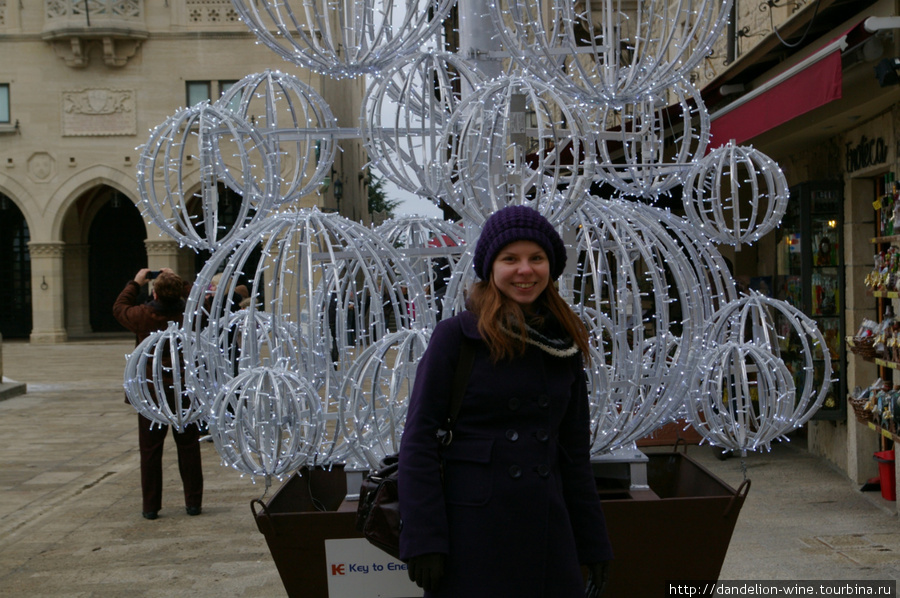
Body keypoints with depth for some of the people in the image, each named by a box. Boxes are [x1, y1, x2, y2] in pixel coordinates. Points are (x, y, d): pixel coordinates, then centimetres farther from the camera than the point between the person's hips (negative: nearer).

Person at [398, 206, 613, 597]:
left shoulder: (564, 344, 9)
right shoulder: (456, 336, -6)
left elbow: (574, 451, 14)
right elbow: (419, 440, -8)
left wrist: (594, 543, 12)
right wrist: (423, 540, -14)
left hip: (546, 532, 5)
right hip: (471, 531, -4)